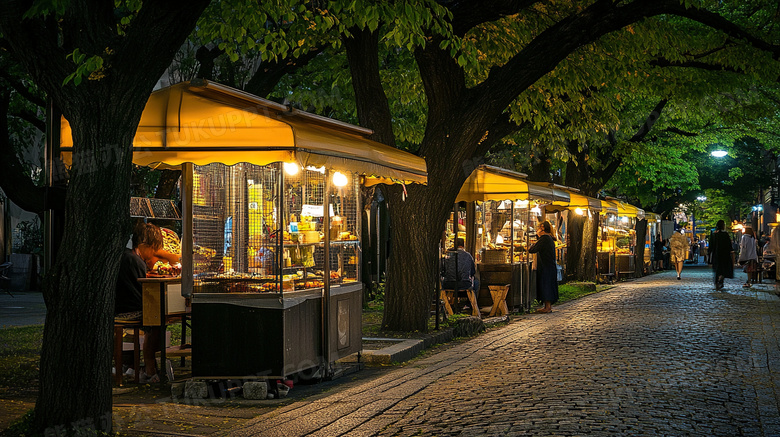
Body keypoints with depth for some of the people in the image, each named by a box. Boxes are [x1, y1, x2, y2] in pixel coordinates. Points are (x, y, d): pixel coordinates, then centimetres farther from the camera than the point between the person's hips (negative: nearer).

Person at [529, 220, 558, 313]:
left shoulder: (544, 238, -16)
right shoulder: (549, 238, 14)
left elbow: (532, 250, -21)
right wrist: (538, 236, 20)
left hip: (546, 267, -10)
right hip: (550, 266, 10)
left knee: (545, 286, -6)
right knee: (548, 286, 13)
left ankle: (547, 307, -5)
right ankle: (548, 306, 18)